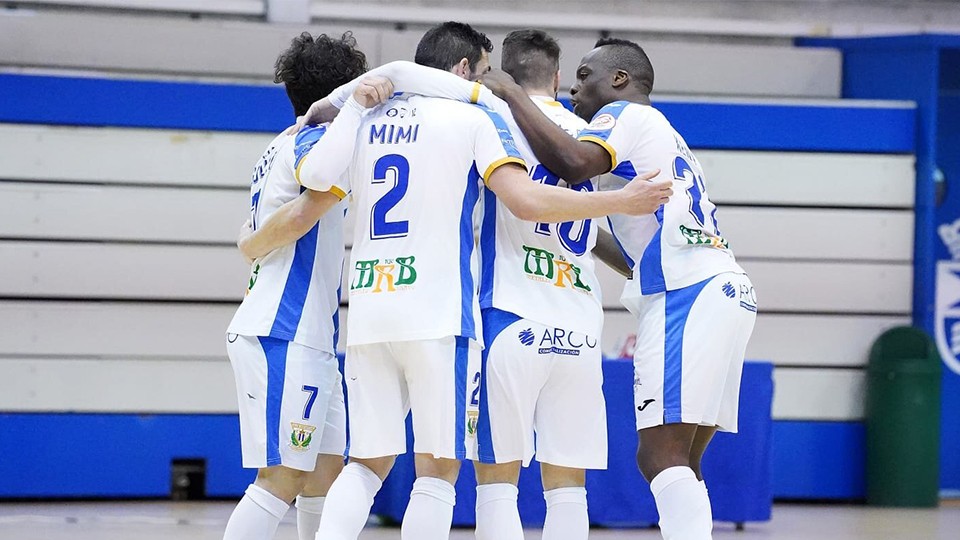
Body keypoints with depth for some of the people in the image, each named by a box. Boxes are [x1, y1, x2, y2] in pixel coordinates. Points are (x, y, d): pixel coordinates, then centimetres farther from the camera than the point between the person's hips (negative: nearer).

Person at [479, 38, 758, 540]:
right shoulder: (664, 135, 30)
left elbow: (573, 161, -20)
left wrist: (512, 94, -9)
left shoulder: (626, 116, 1)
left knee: (661, 455, -14)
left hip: (687, 293, -10)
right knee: (678, 463, 10)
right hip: (722, 288, 10)